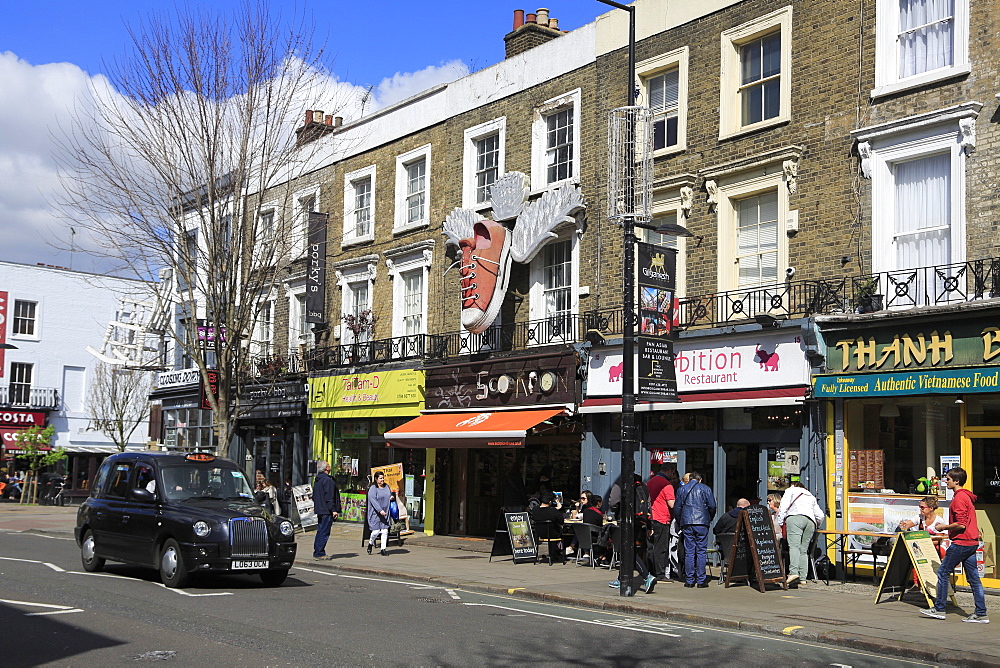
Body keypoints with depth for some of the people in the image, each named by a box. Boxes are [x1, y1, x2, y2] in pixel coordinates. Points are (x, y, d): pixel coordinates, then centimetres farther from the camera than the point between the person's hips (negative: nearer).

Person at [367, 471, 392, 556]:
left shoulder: (386, 487, 13)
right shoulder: (373, 489, -7)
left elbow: (390, 494, 30)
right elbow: (373, 500, -17)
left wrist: (391, 497, 4)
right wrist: (380, 510, -26)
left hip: (385, 513, 5)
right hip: (375, 513, -5)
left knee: (385, 531, -1)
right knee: (376, 531, -5)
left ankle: (383, 549, 5)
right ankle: (370, 543, 23)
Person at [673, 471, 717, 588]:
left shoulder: (681, 489, 11)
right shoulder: (705, 488, 6)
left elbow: (677, 508, 9)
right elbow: (712, 506, 2)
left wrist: (680, 522, 18)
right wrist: (709, 519, 16)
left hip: (687, 523, 1)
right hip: (702, 523, -1)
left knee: (689, 552, 3)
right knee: (701, 551, 1)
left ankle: (689, 580, 2)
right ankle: (701, 580, -2)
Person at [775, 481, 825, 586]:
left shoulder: (791, 490, 24)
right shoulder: (811, 496, 37)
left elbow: (783, 506, 7)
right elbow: (821, 516, 29)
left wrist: (780, 523, 5)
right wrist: (816, 526, 46)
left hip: (795, 518, -5)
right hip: (810, 521, 5)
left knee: (794, 546, -20)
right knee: (803, 550, 3)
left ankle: (794, 572, -38)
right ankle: (802, 576, -10)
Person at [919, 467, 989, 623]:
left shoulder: (959, 498, -15)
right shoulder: (967, 496, 16)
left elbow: (961, 524, -21)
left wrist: (944, 527, -8)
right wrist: (947, 528, 18)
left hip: (961, 543, -10)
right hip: (971, 542, 10)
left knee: (943, 572, 0)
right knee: (973, 577, 8)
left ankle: (939, 609, 5)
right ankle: (981, 614, 6)